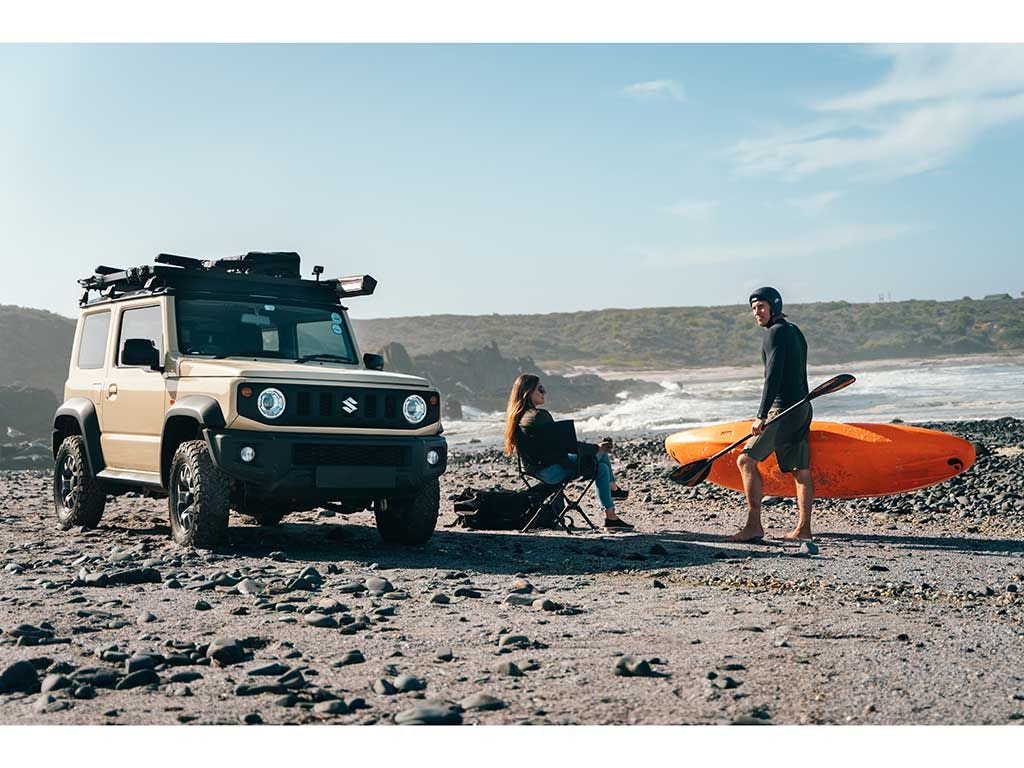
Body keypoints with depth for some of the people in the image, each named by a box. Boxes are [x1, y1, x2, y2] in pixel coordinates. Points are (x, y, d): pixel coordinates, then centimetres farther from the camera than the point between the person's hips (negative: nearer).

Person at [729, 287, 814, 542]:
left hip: (784, 408, -10)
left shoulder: (776, 332, -9)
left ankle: (754, 525, -17)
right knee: (800, 470, 10)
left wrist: (762, 415, -23)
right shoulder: (795, 331, 20)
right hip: (802, 407, 10)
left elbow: (773, 375, -19)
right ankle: (803, 528, 14)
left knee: (747, 460, -12)